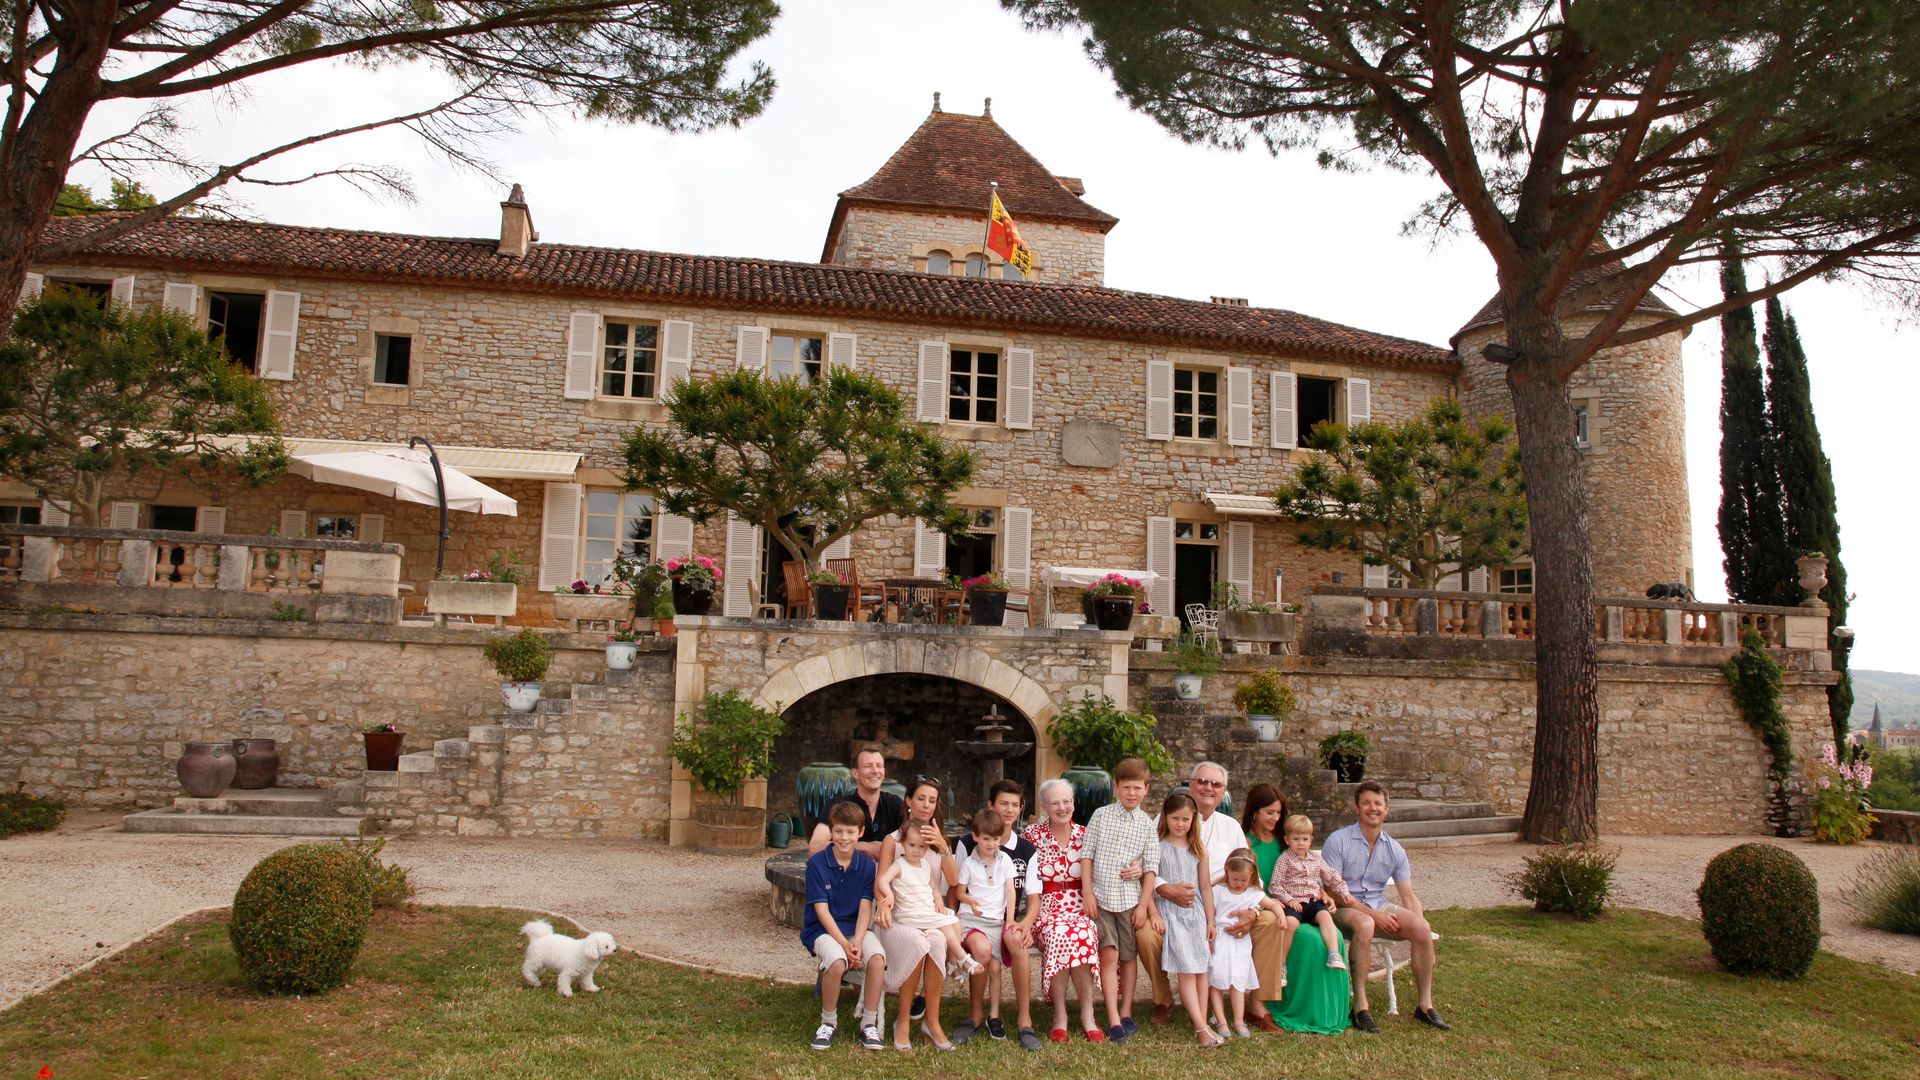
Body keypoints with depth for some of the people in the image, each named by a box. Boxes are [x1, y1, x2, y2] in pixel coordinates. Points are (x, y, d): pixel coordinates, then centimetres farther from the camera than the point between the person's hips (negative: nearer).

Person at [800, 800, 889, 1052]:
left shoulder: (867, 865, 0)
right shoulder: (817, 863, -8)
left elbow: (865, 907, -5)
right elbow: (821, 910, -11)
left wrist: (857, 943, -21)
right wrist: (844, 944, -20)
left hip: (856, 927, 3)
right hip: (822, 928, -3)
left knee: (877, 959, -27)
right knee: (837, 962, -33)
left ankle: (869, 1023, -8)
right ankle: (828, 1021, -6)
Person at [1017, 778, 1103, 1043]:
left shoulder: (1085, 835, 9)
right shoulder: (1033, 834, 4)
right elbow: (1028, 880, 6)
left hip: (1080, 906, 1)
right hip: (1046, 907, -1)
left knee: (1084, 933, -33)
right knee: (1058, 933, -34)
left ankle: (1087, 1014, -21)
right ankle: (1060, 1014, -21)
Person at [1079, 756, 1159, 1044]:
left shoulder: (1147, 824, 4)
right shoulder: (1101, 816, 2)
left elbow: (1151, 868, 4)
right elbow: (1087, 855, 2)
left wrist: (1144, 904, -1)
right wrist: (1087, 892, -5)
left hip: (1130, 899, 1)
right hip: (1100, 897, -1)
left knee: (1129, 957, 10)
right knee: (1109, 955, -8)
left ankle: (1126, 1014, 23)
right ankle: (1113, 1019, -7)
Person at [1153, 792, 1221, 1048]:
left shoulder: (1198, 850, 9)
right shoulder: (1157, 847, -3)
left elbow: (1205, 886, 11)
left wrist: (1210, 920, 9)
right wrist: (1155, 915, -12)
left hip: (1195, 912, 4)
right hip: (1169, 912, -4)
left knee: (1201, 969, 2)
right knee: (1186, 971, -11)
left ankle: (1202, 1023, 7)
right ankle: (1201, 1028, -15)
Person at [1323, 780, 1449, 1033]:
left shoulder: (1394, 849, 9)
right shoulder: (1338, 841, -7)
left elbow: (1408, 896, 8)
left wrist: (1419, 930, -11)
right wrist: (1374, 915, -20)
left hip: (1378, 904, 5)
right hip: (1344, 907, -5)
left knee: (1421, 926, -22)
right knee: (1365, 925, -38)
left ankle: (1425, 1005, -9)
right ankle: (1360, 1007, -32)